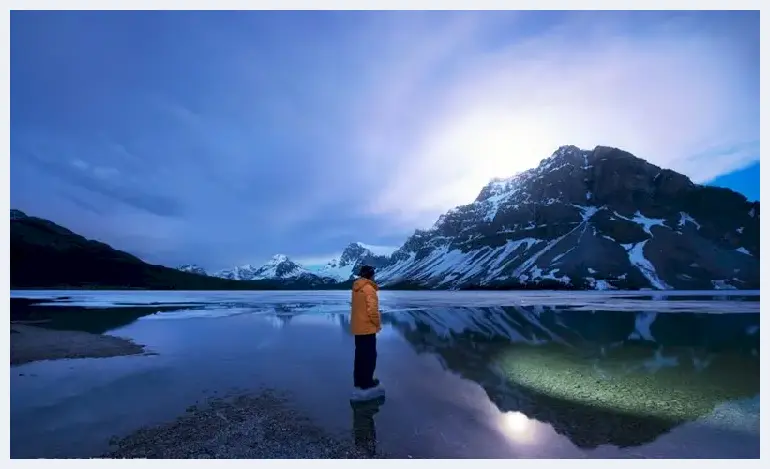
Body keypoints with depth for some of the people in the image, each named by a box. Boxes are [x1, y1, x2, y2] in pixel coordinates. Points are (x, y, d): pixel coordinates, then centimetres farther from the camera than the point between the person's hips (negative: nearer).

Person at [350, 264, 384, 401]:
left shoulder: (356, 288, 8)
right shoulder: (369, 289, -19)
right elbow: (372, 310, -24)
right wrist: (378, 323, -8)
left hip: (358, 327, 9)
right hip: (367, 328, -9)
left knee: (360, 355, 17)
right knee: (369, 356, 2)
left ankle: (359, 382, 27)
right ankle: (366, 385, 9)